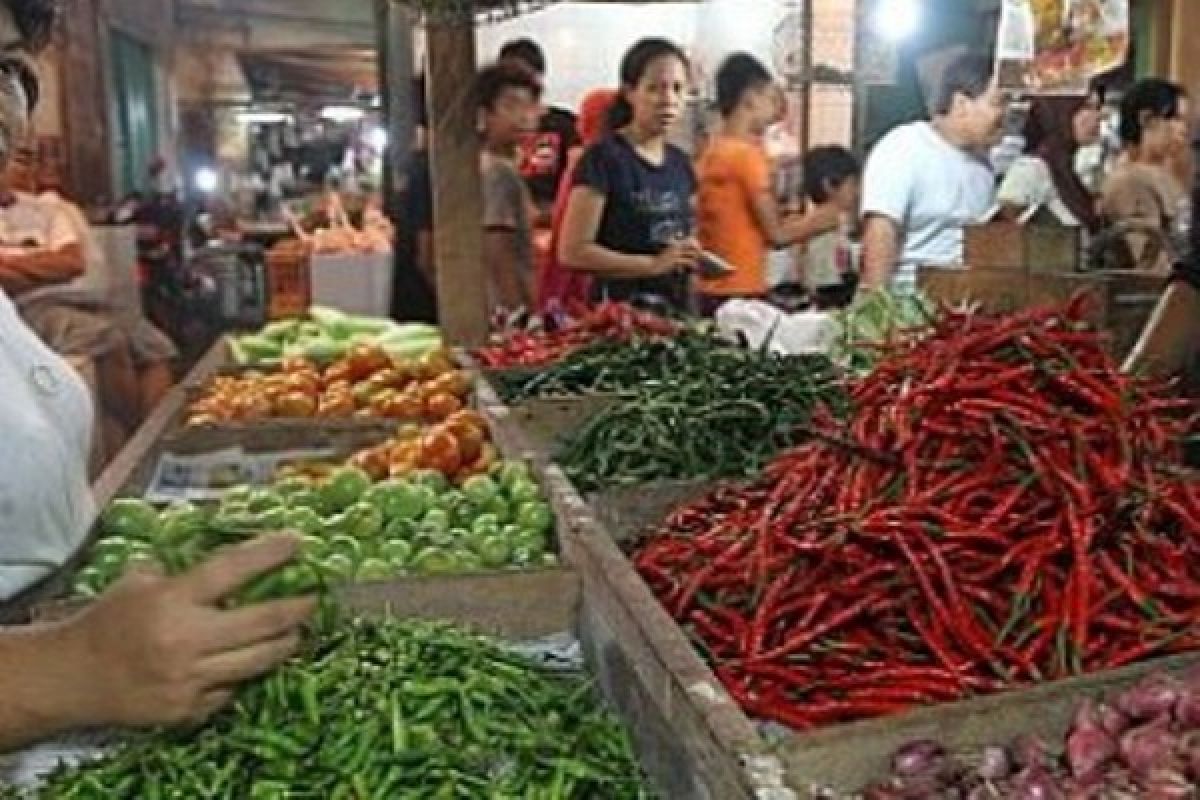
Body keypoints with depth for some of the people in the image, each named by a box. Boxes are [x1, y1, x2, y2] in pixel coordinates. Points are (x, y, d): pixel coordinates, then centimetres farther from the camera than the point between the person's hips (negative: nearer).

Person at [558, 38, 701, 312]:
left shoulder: (680, 163, 12)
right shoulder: (604, 158, -8)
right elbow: (573, 251, -14)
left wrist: (695, 256, 2)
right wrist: (654, 264, -17)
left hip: (677, 309, 6)